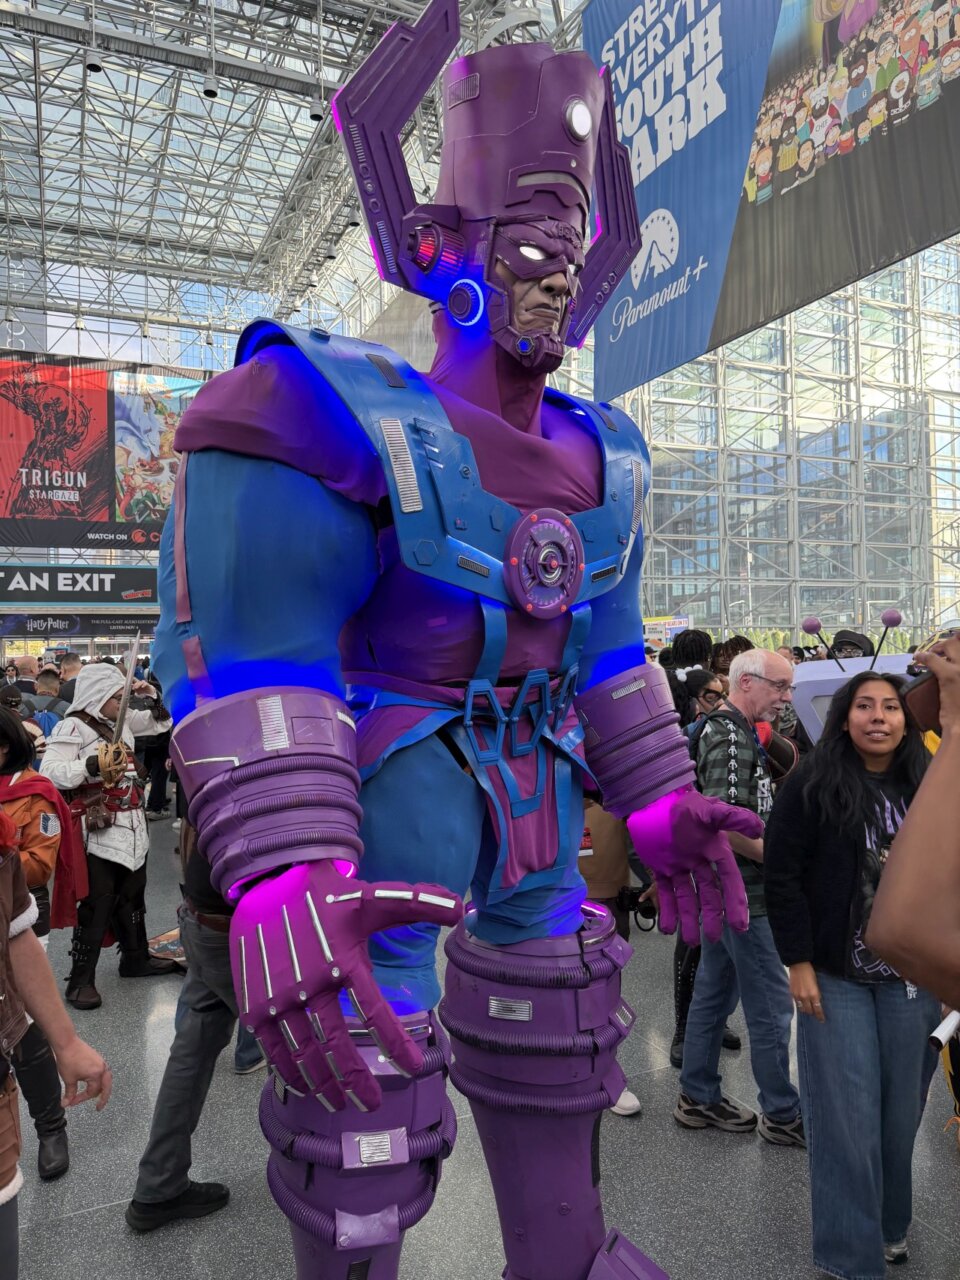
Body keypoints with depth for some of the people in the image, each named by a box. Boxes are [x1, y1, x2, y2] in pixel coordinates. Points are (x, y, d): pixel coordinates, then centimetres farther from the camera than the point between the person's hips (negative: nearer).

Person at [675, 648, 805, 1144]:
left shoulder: (726, 730, 12)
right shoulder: (732, 738, -21)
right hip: (743, 893, -10)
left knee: (714, 993, 18)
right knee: (772, 1006, 3)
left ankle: (698, 1098, 31)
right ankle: (783, 1116, 19)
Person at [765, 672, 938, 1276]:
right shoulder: (811, 786, -10)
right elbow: (783, 875, -9)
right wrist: (798, 962, -11)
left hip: (913, 977, 3)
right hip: (836, 975, -3)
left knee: (901, 1107, 14)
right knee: (848, 1113, 5)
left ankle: (891, 1227, 38)